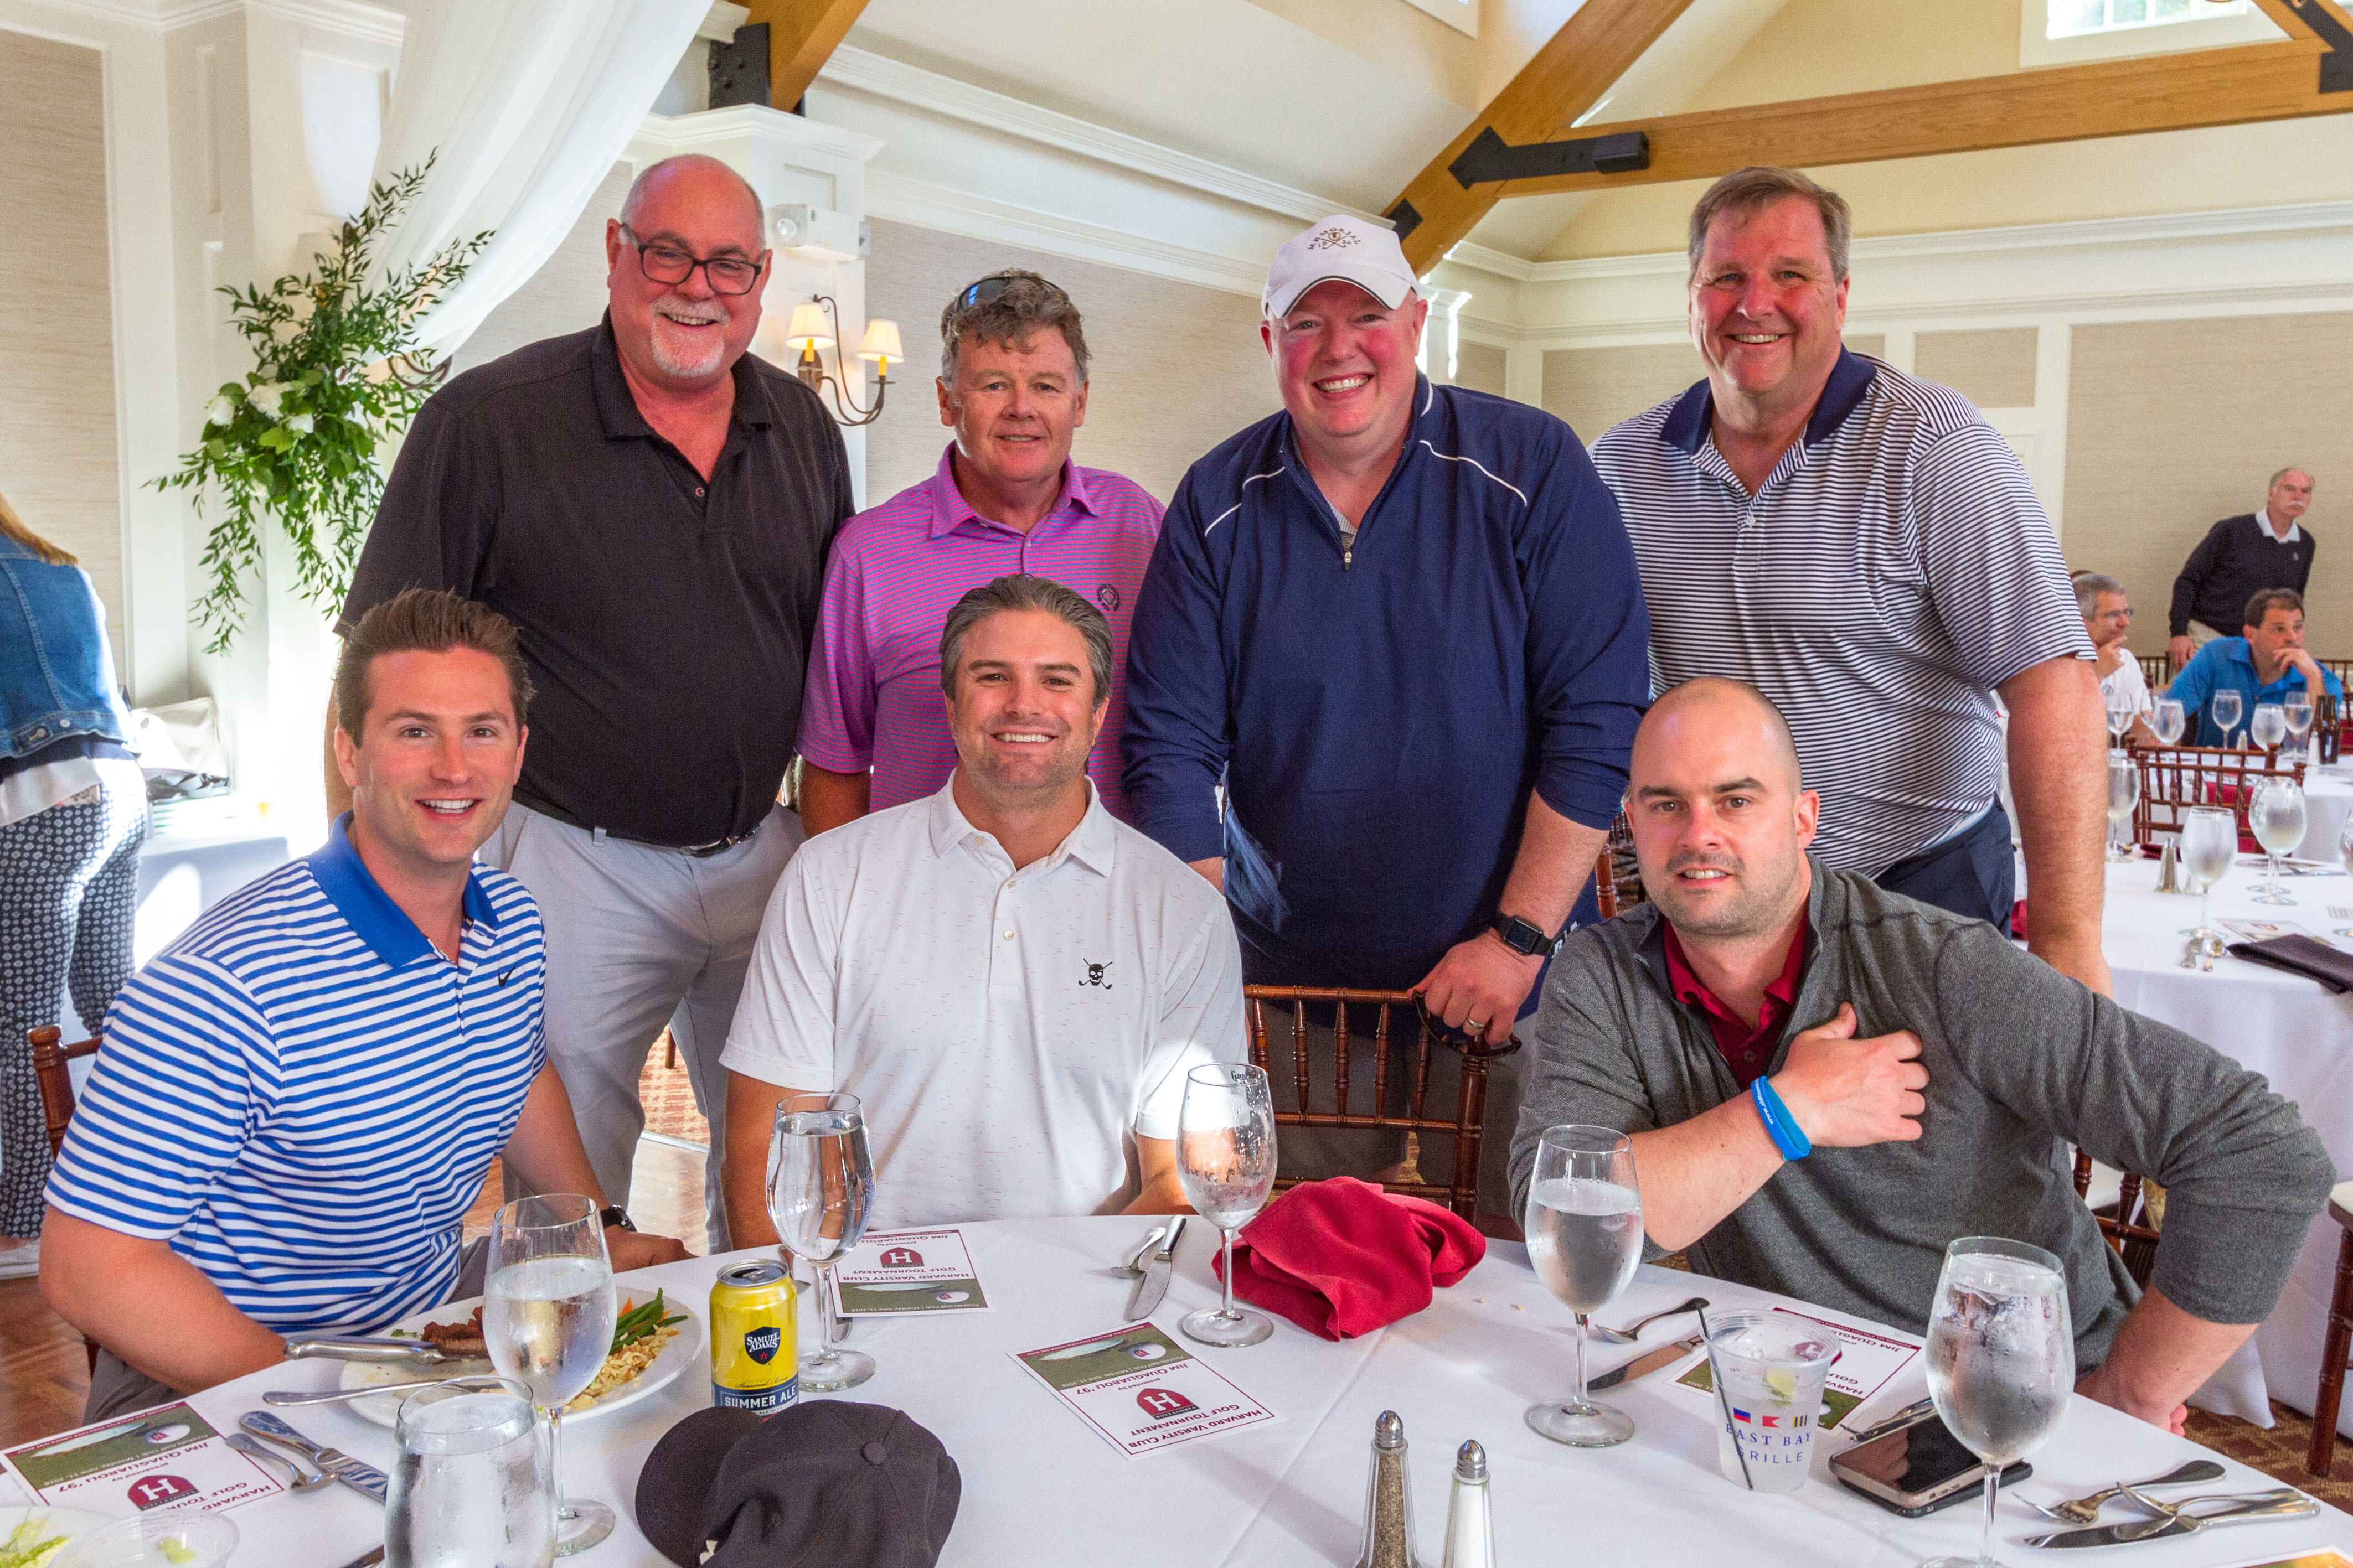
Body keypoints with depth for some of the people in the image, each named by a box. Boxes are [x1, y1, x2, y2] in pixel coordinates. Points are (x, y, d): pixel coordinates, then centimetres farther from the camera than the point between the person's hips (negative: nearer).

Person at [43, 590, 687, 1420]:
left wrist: (607, 1229, 10)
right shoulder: (223, 986, -25)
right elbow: (89, 1265, -22)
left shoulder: (512, 920, -1)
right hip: (215, 1381, -7)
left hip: (435, 1304, 8)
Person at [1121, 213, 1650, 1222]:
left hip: (1510, 990, -1)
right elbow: (1172, 744, 0)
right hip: (1288, 992, 2)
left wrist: (1519, 938, -14)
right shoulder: (1218, 505, 1)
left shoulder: (1532, 469, -6)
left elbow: (1601, 719, -9)